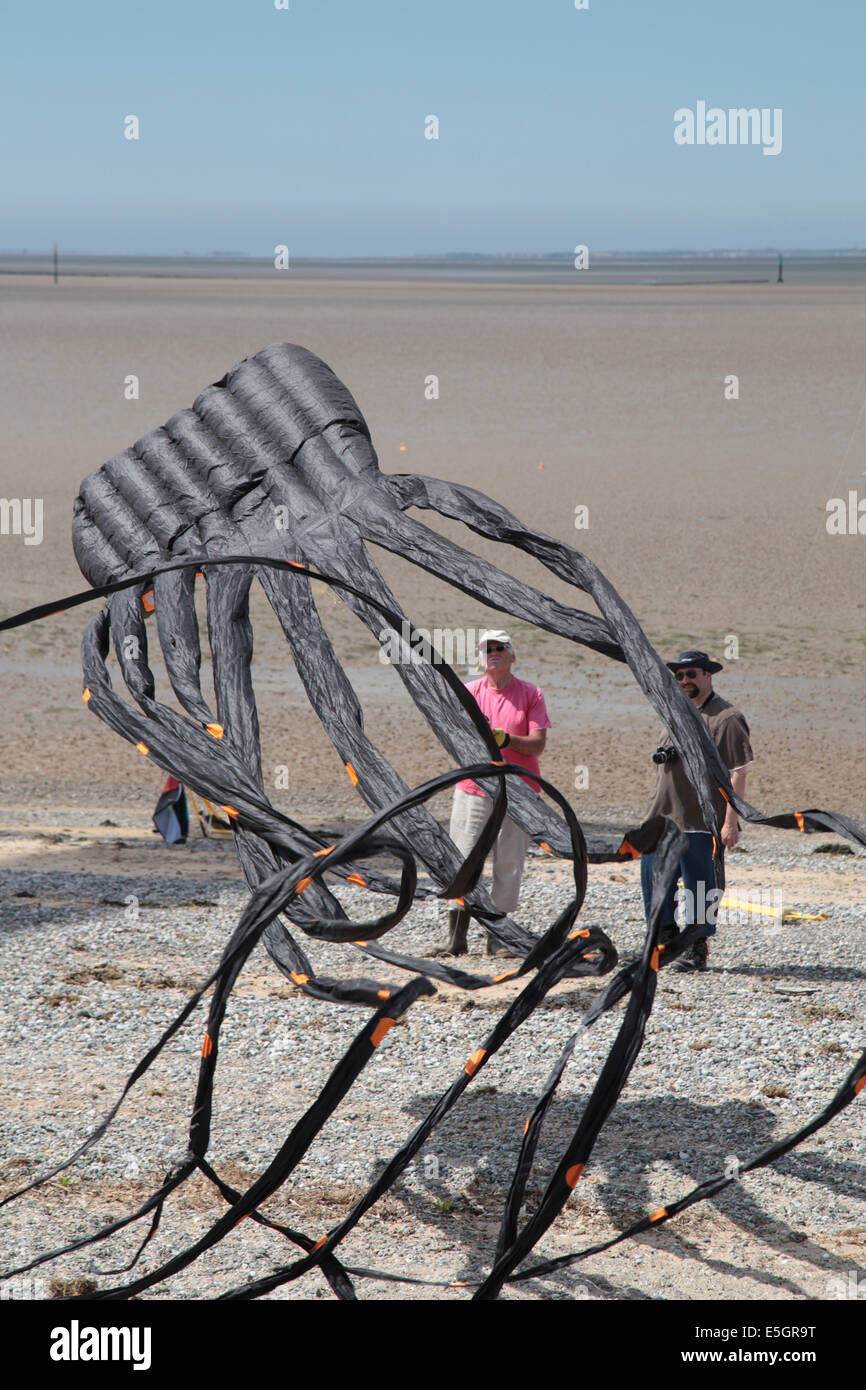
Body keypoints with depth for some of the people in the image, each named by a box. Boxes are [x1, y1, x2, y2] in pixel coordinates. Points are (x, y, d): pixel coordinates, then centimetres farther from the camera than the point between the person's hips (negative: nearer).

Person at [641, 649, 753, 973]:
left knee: (700, 886, 0)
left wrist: (730, 821, -17)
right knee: (653, 879, 8)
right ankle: (667, 939, 23)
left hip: (701, 824, -7)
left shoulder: (726, 718, -8)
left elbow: (737, 775, -12)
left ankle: (697, 950, 10)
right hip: (663, 820, 7)